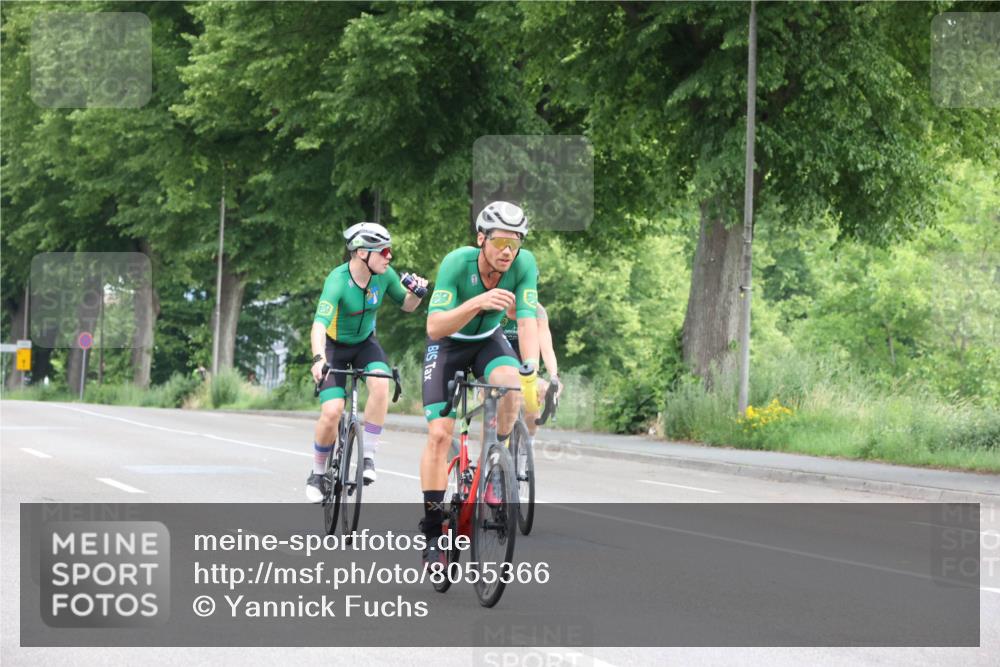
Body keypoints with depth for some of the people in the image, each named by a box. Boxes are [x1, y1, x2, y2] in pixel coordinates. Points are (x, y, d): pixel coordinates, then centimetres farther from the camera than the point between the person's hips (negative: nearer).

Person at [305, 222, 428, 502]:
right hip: (335, 346, -3)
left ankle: (368, 456, -16)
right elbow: (319, 324, -42)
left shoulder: (385, 275, -15)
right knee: (332, 412, -17)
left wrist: (417, 292, -22)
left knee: (381, 384, -29)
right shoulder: (337, 281, -30)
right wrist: (319, 359, -59)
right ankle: (318, 473, 7)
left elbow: (406, 305, 2)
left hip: (365, 343, 3)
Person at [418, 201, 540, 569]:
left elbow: (527, 321, -30)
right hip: (447, 344, -2)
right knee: (439, 434, -14)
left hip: (489, 340, 2)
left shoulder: (524, 264, -24)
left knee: (511, 383, -32)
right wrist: (477, 302, -52)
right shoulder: (457, 263, -31)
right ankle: (433, 531, -7)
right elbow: (434, 327, -37)